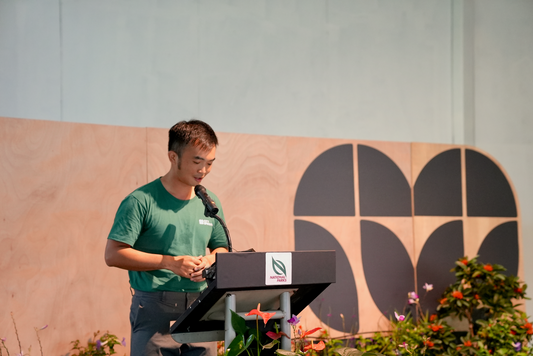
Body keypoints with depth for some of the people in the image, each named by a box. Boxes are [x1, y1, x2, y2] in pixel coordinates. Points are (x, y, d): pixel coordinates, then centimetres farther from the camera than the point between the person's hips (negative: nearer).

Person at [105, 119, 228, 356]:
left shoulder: (209, 202, 13)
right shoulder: (141, 201, -5)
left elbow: (221, 247, 24)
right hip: (155, 311, -5)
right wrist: (169, 262, -15)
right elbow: (113, 255, -9)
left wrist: (210, 261, -1)